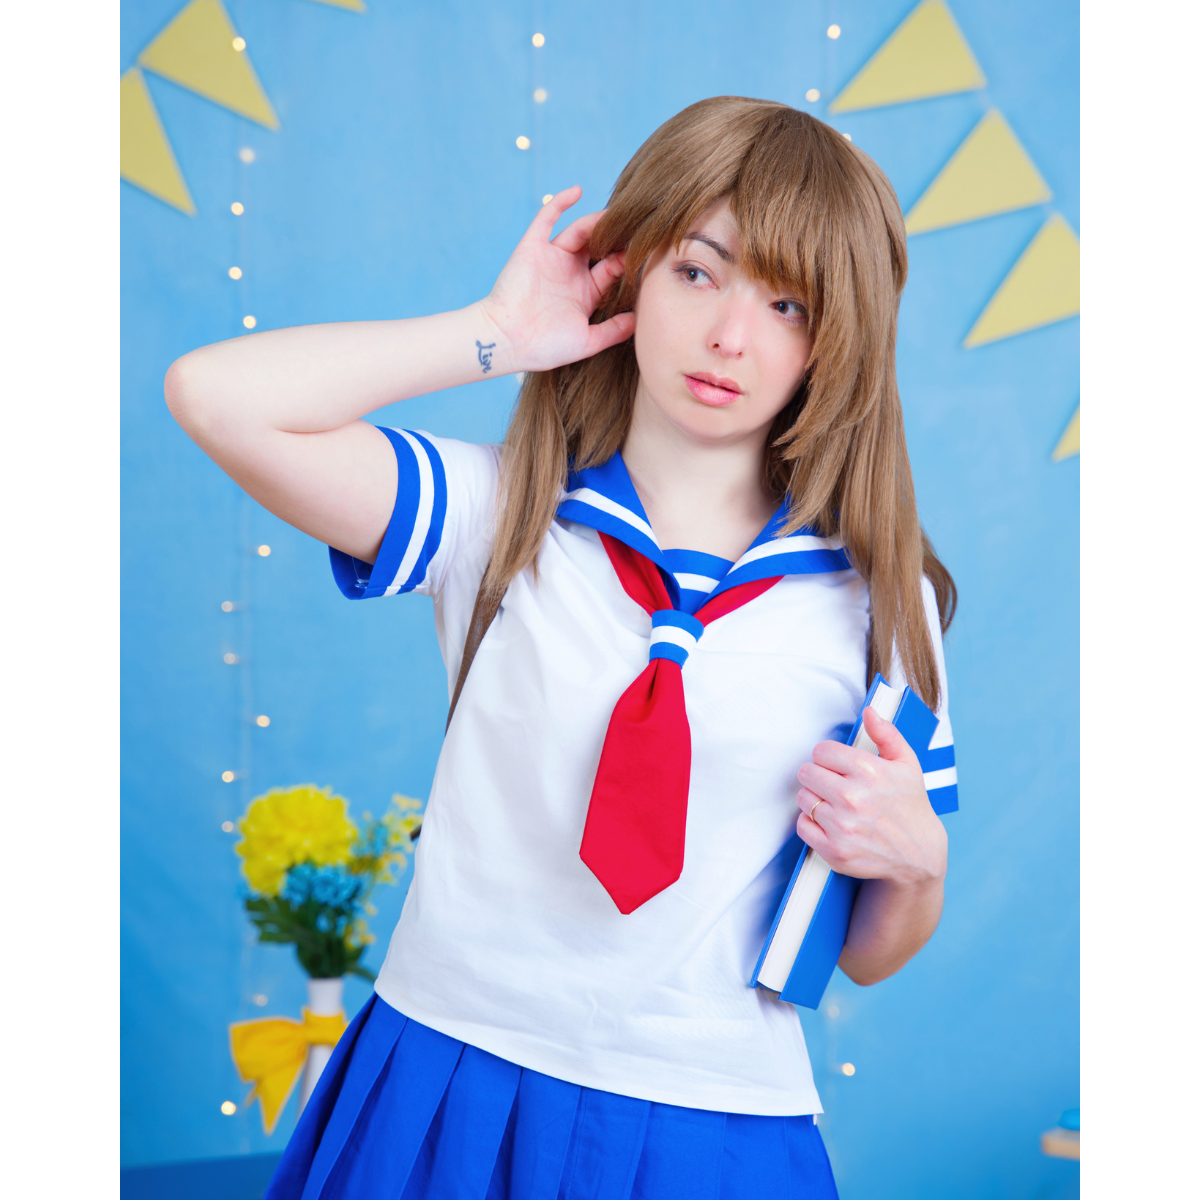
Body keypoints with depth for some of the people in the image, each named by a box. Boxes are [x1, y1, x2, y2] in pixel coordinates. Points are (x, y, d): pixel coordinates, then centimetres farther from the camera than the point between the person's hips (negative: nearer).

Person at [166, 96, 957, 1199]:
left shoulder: (877, 600, -2)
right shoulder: (503, 514, -4)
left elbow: (868, 958, 6)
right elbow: (216, 396, -18)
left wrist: (915, 859, -16)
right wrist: (496, 339, -10)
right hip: (443, 1085, 0)